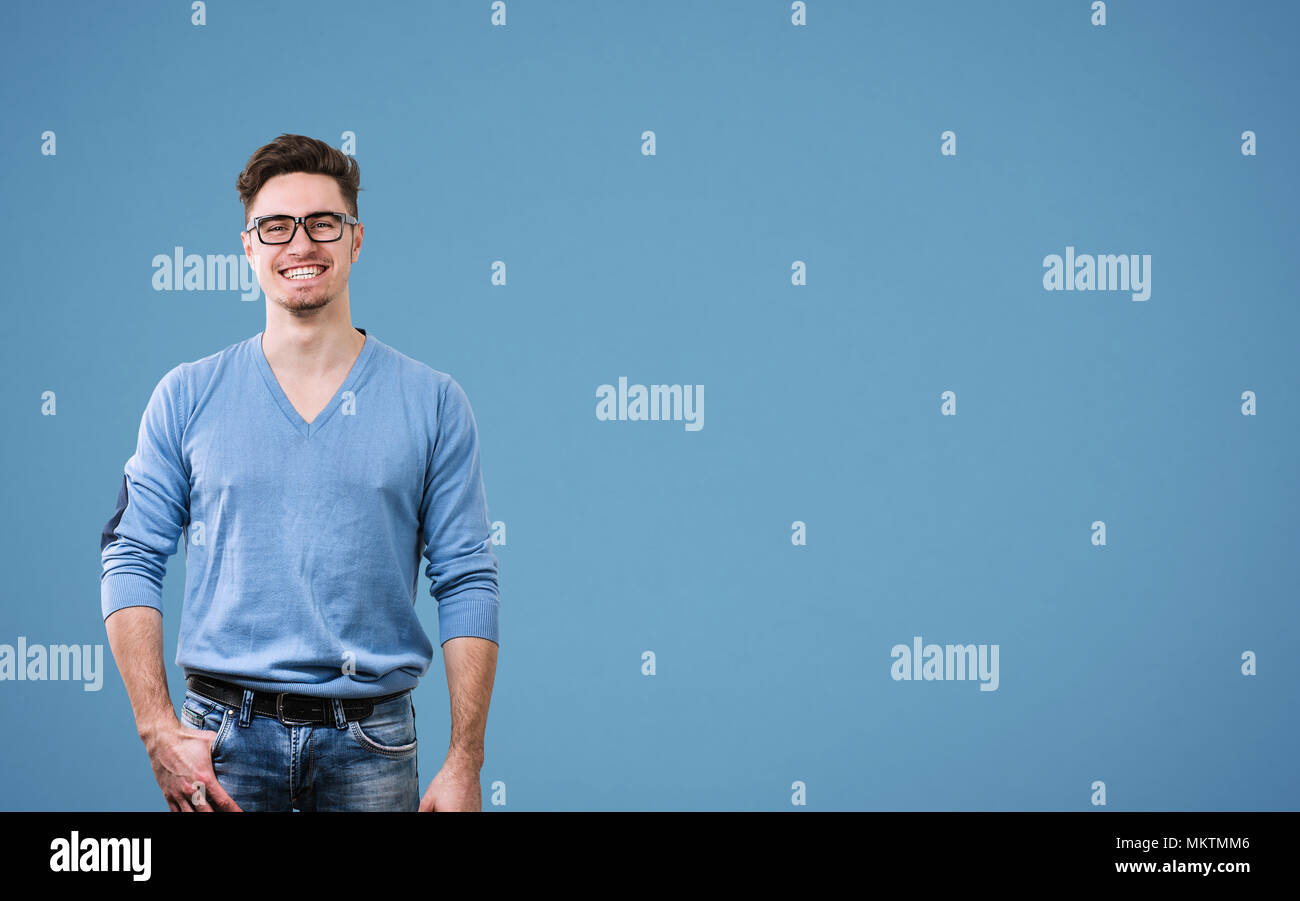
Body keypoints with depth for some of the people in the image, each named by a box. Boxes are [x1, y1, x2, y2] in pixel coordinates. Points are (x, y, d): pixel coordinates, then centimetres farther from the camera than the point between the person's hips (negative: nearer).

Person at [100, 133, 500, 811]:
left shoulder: (433, 402, 4)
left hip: (371, 746, 0)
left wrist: (465, 763, -5)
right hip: (226, 736, 0)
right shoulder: (187, 397, 5)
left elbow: (467, 585, 2)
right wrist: (159, 733, -8)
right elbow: (131, 562, 3)